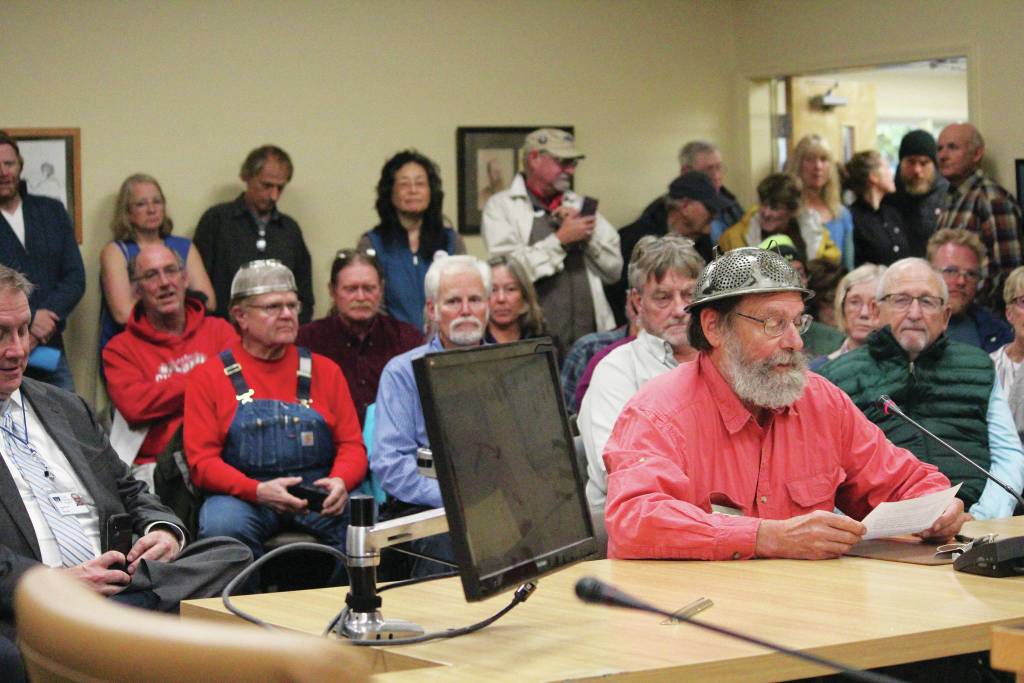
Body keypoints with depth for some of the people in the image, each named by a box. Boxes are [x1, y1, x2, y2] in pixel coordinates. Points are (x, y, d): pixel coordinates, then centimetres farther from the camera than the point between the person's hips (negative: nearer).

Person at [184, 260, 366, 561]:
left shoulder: (324, 370, 14)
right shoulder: (209, 377, 6)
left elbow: (352, 444, 11)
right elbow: (201, 461, -1)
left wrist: (340, 481, -14)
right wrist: (258, 491, -19)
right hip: (242, 498, -1)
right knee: (222, 525, -35)